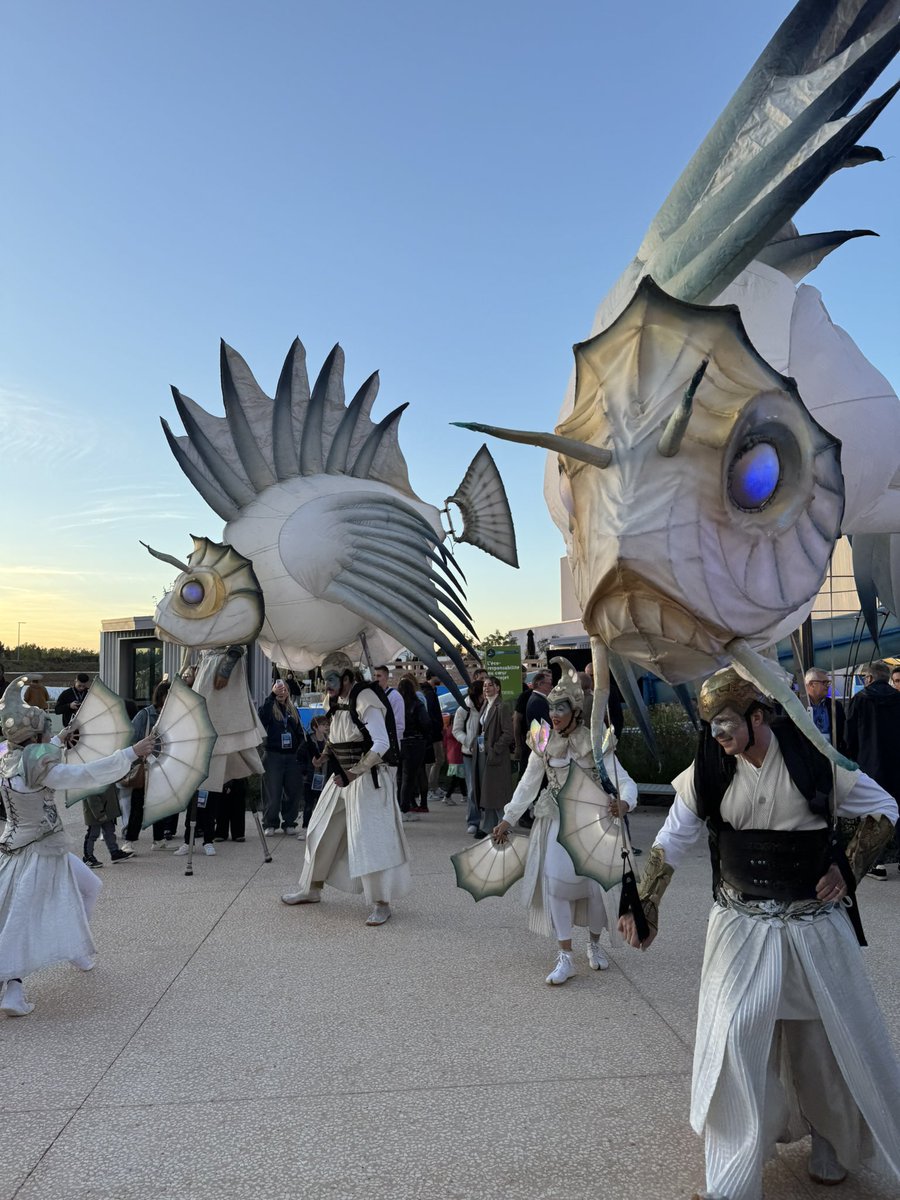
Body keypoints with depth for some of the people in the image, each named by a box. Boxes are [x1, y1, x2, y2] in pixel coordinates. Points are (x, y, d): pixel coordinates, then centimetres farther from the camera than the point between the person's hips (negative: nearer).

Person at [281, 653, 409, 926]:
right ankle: (312, 889, 33)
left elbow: (381, 744, -26)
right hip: (344, 775, 9)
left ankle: (381, 904, 4)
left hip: (370, 777, -9)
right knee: (323, 831, 16)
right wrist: (326, 755, 4)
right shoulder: (337, 702, 8)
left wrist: (353, 773, -26)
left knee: (369, 838, -8)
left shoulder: (366, 701, -20)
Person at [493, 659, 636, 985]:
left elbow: (625, 781, -15)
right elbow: (527, 785, 7)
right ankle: (565, 957, -1)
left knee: (599, 885, 6)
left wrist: (624, 802, -37)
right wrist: (507, 819, 8)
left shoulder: (596, 743, -11)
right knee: (554, 882, -11)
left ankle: (594, 944, 33)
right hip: (557, 823, 2)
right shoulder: (543, 744, -2)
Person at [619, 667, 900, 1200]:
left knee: (828, 1035, 14)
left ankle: (832, 1142, 43)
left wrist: (848, 868, -10)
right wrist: (646, 903, -12)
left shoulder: (814, 760, -14)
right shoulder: (709, 772, -9)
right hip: (742, 924, 0)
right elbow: (671, 842, -4)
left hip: (814, 924, 0)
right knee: (735, 1036, -3)